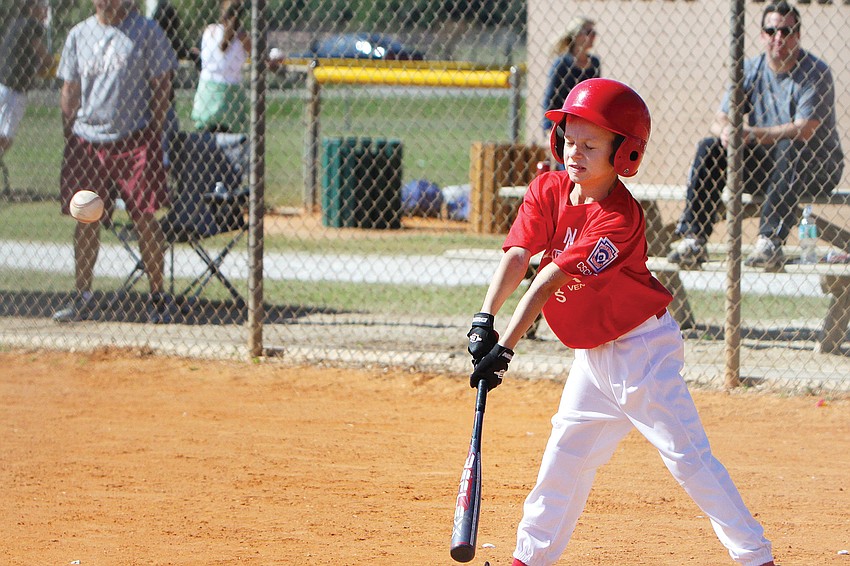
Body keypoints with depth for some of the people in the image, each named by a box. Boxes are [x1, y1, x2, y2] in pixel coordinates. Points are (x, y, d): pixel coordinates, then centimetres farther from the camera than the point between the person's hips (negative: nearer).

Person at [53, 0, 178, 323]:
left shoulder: (145, 31, 0)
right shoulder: (79, 35, 10)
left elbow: (161, 85, 0)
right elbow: (69, 93, 13)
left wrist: (154, 134, -7)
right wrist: (69, 139, 6)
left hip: (135, 139, -3)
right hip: (87, 140, 3)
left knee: (143, 218, -4)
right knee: (86, 221, 4)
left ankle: (157, 298, 5)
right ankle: (82, 299, 11)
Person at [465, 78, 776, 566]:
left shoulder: (620, 216, -24)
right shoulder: (548, 191, -2)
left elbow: (550, 281, -30)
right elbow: (517, 258, -13)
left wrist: (506, 347, -33)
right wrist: (485, 320, -28)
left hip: (642, 345, -8)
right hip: (594, 351, 8)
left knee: (685, 452, -10)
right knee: (568, 452, 15)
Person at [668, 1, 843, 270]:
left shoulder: (815, 73, -14)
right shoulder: (750, 70, 4)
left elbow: (804, 130, -26)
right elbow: (720, 120, 1)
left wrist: (751, 134, -32)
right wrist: (726, 132, -26)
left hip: (817, 169, -6)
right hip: (762, 164, 6)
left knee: (790, 149, -37)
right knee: (709, 147, -12)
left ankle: (770, 241, -45)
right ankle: (692, 239, -19)